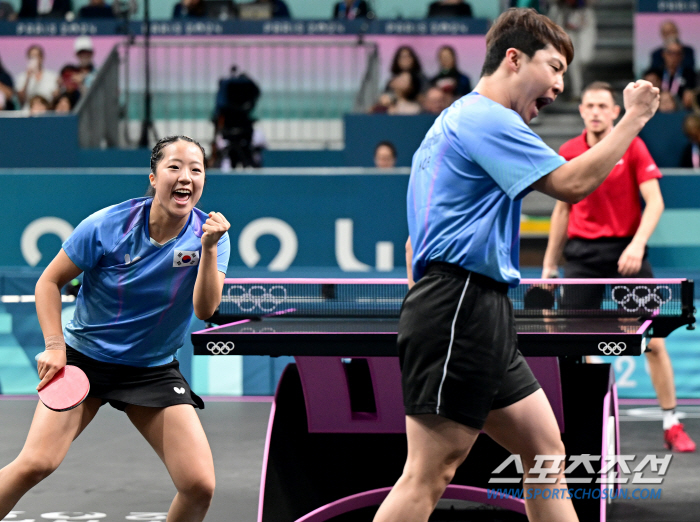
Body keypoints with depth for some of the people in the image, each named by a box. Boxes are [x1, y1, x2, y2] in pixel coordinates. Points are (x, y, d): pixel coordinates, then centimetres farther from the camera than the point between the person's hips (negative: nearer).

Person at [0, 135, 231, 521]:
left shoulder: (209, 234, -10)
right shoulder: (107, 226, -14)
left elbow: (205, 309, -23)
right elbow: (49, 282, -3)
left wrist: (209, 248, -36)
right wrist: (54, 346, -13)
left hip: (154, 370, 2)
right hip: (83, 358, -1)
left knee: (200, 486, -12)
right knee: (35, 463, -18)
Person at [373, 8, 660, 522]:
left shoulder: (457, 121, 24)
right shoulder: (484, 118, -9)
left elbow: (414, 240, 26)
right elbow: (571, 183, -17)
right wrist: (634, 119, -7)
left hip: (484, 313, 11)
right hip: (460, 309, -11)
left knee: (545, 449, 10)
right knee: (428, 477, -13)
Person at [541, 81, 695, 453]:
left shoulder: (632, 147, -4)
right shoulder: (568, 153, 6)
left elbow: (654, 202, -9)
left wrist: (637, 244, -25)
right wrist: (549, 264, 14)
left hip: (626, 251, -2)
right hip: (582, 254, 2)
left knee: (653, 342, -4)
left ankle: (672, 425, 5)